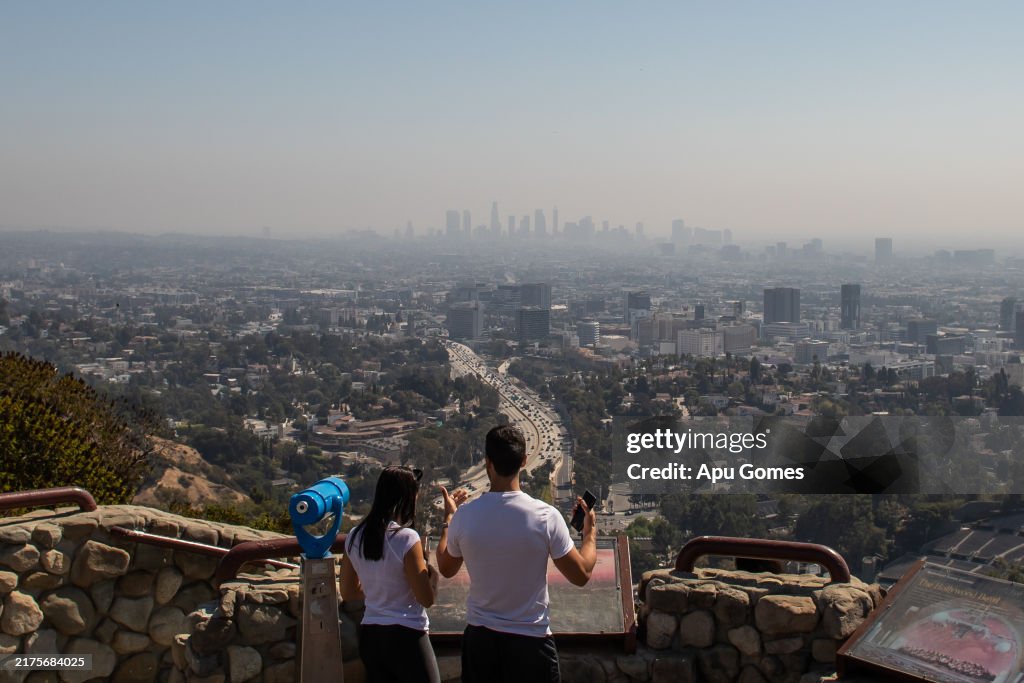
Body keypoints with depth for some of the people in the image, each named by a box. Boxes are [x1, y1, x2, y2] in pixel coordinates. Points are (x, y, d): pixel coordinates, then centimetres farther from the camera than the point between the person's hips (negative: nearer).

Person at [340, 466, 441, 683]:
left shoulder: (355, 537, 2)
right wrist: (431, 572, 4)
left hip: (370, 635, 6)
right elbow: (426, 598, -14)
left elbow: (348, 593, 12)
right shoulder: (406, 538, -16)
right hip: (406, 636, -6)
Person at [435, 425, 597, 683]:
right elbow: (582, 575, -7)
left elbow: (446, 569, 8)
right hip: (530, 641, -2)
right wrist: (590, 532, 10)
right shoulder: (546, 517, -17)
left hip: (479, 638, 2)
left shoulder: (464, 516, -10)